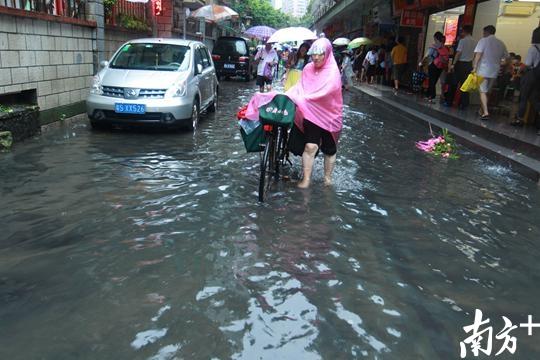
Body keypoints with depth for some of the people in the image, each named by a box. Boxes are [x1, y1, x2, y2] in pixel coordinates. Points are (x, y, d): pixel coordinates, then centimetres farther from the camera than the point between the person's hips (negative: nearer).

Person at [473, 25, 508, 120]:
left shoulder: (483, 41, -4)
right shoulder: (501, 44, 12)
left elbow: (478, 55, -15)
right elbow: (506, 57, 12)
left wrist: (474, 67, -16)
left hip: (483, 70, -5)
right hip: (494, 71, 5)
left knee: (483, 91, -5)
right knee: (486, 91, 17)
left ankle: (485, 112, -17)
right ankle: (482, 110, 25)